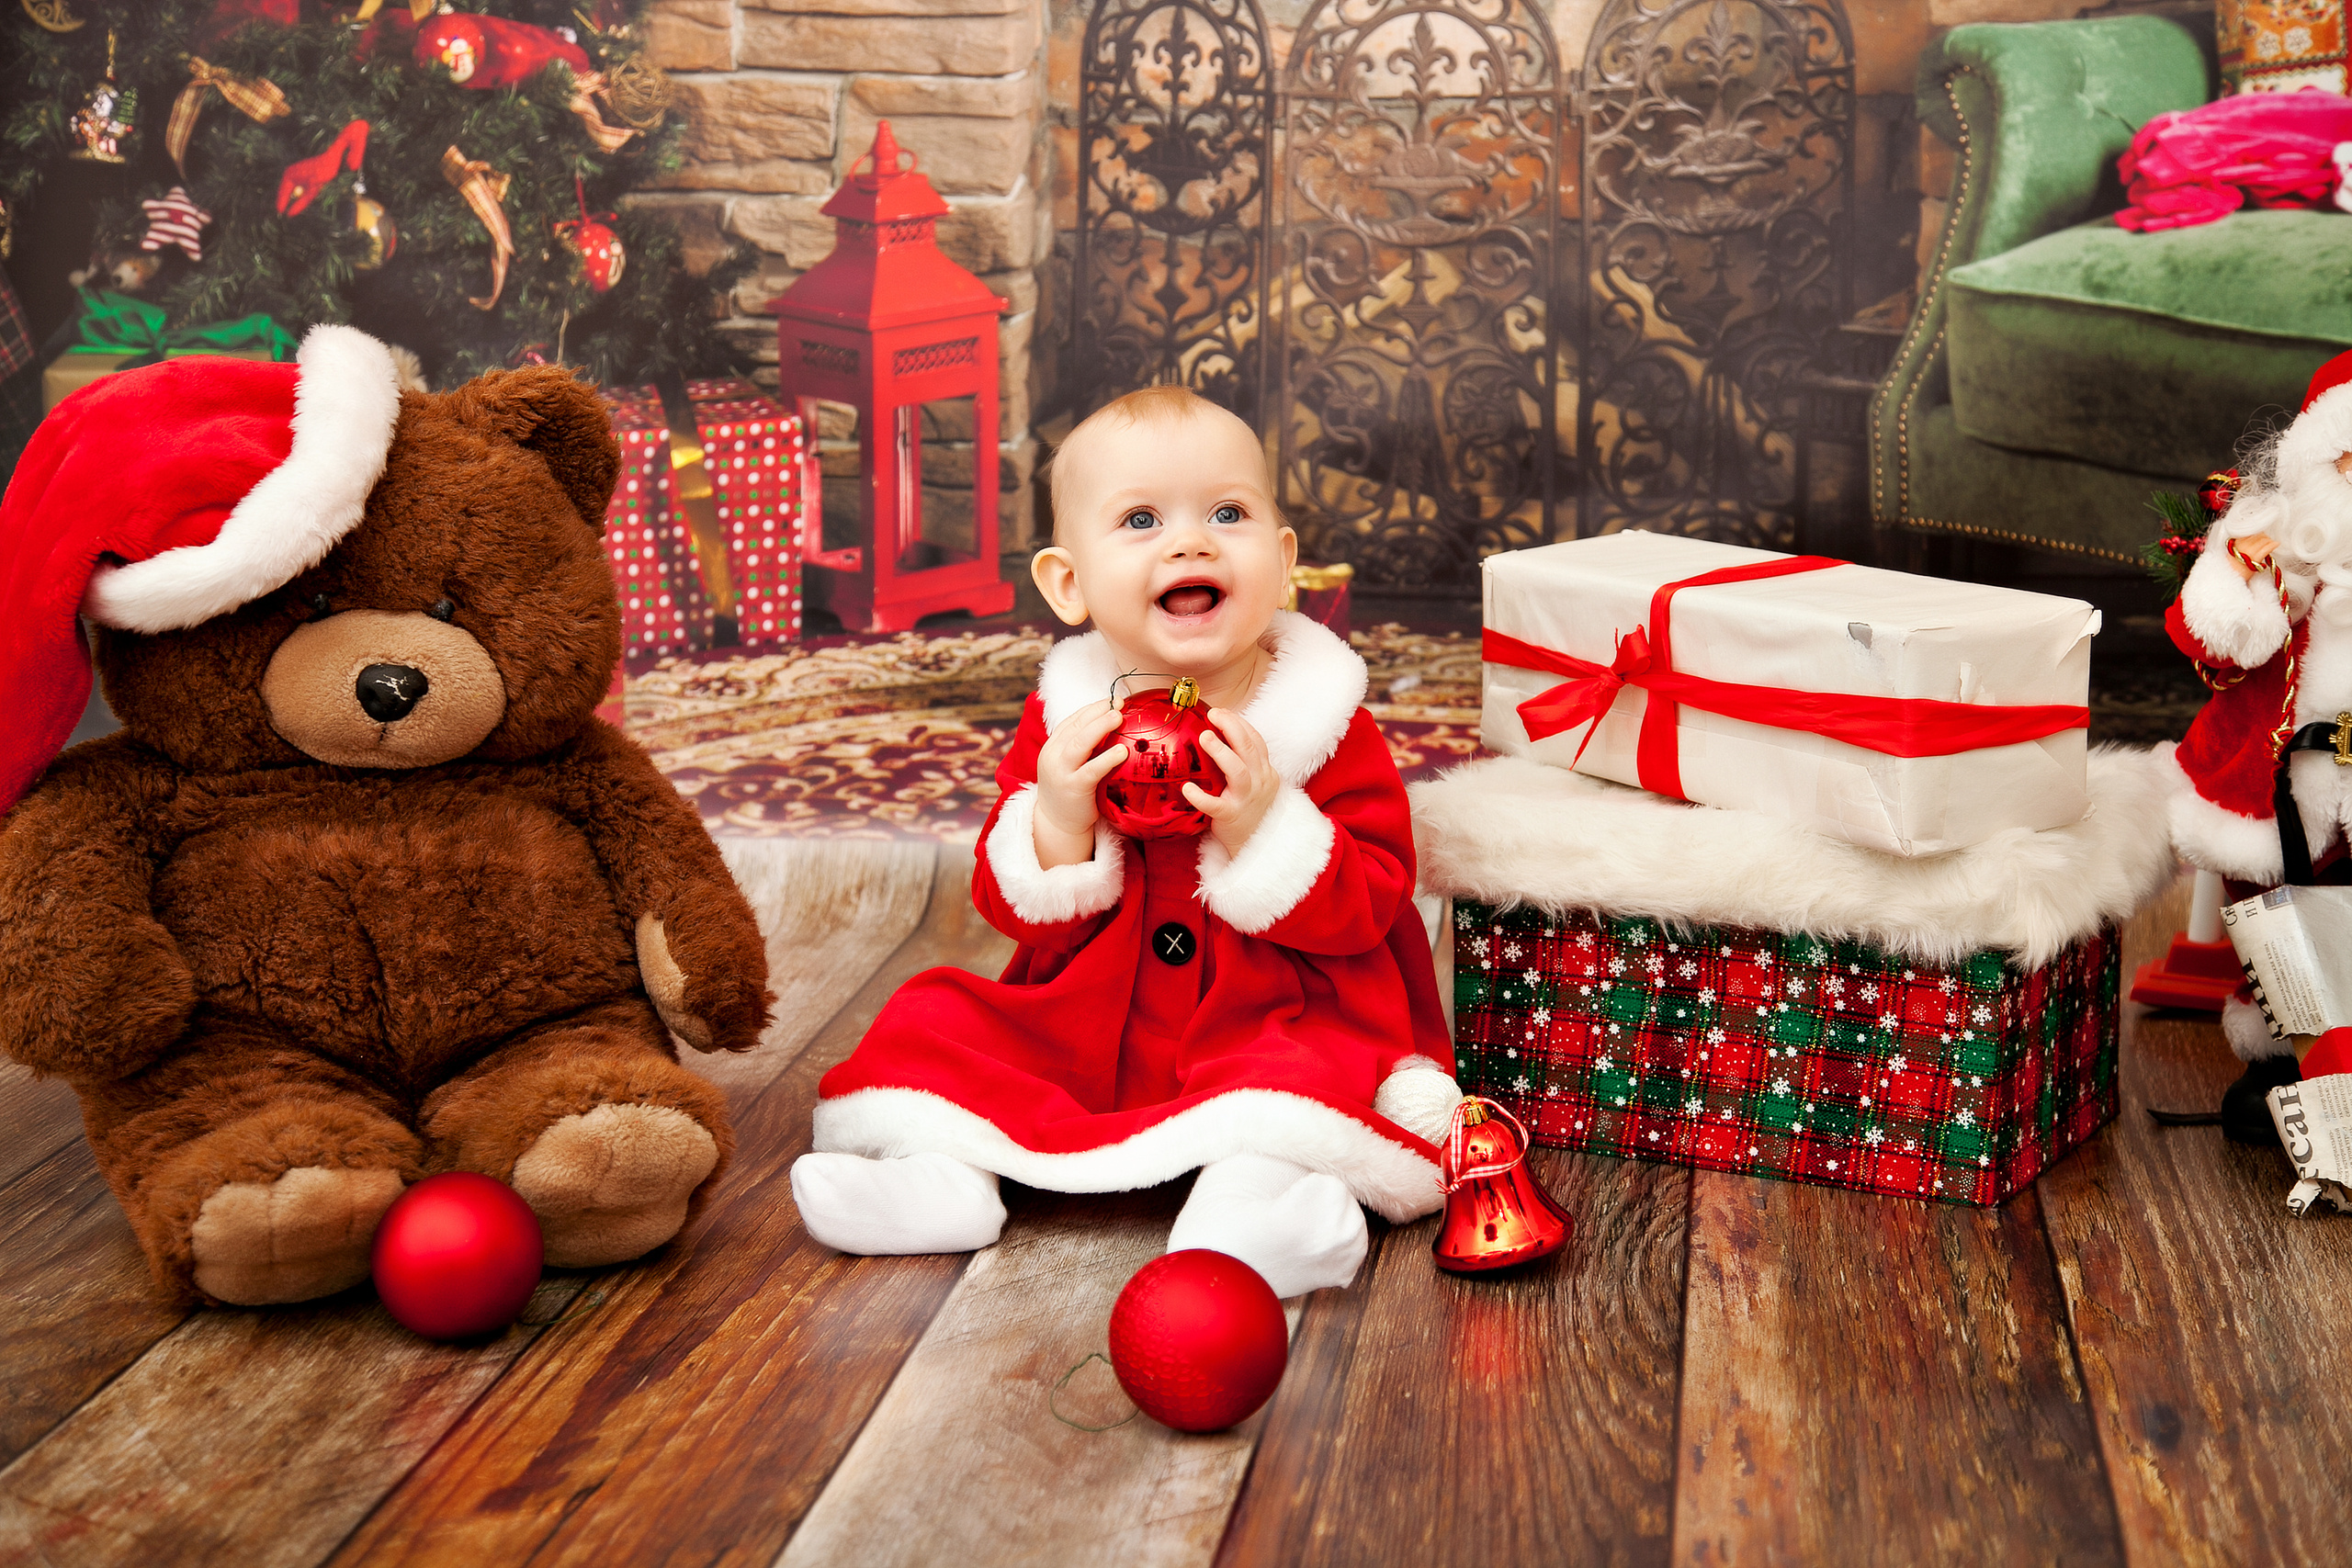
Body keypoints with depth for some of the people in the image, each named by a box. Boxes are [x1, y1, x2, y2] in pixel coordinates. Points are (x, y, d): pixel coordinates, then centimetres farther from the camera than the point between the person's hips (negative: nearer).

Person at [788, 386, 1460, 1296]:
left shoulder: (1325, 722, -9)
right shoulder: (1065, 723, -2)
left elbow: (1369, 905, -14)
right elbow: (1012, 909, -2)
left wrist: (1263, 828, -29)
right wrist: (1057, 823, -22)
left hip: (1275, 1025, -3)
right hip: (1084, 1029, 4)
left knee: (1328, 1056, -33)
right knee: (933, 1019, -7)